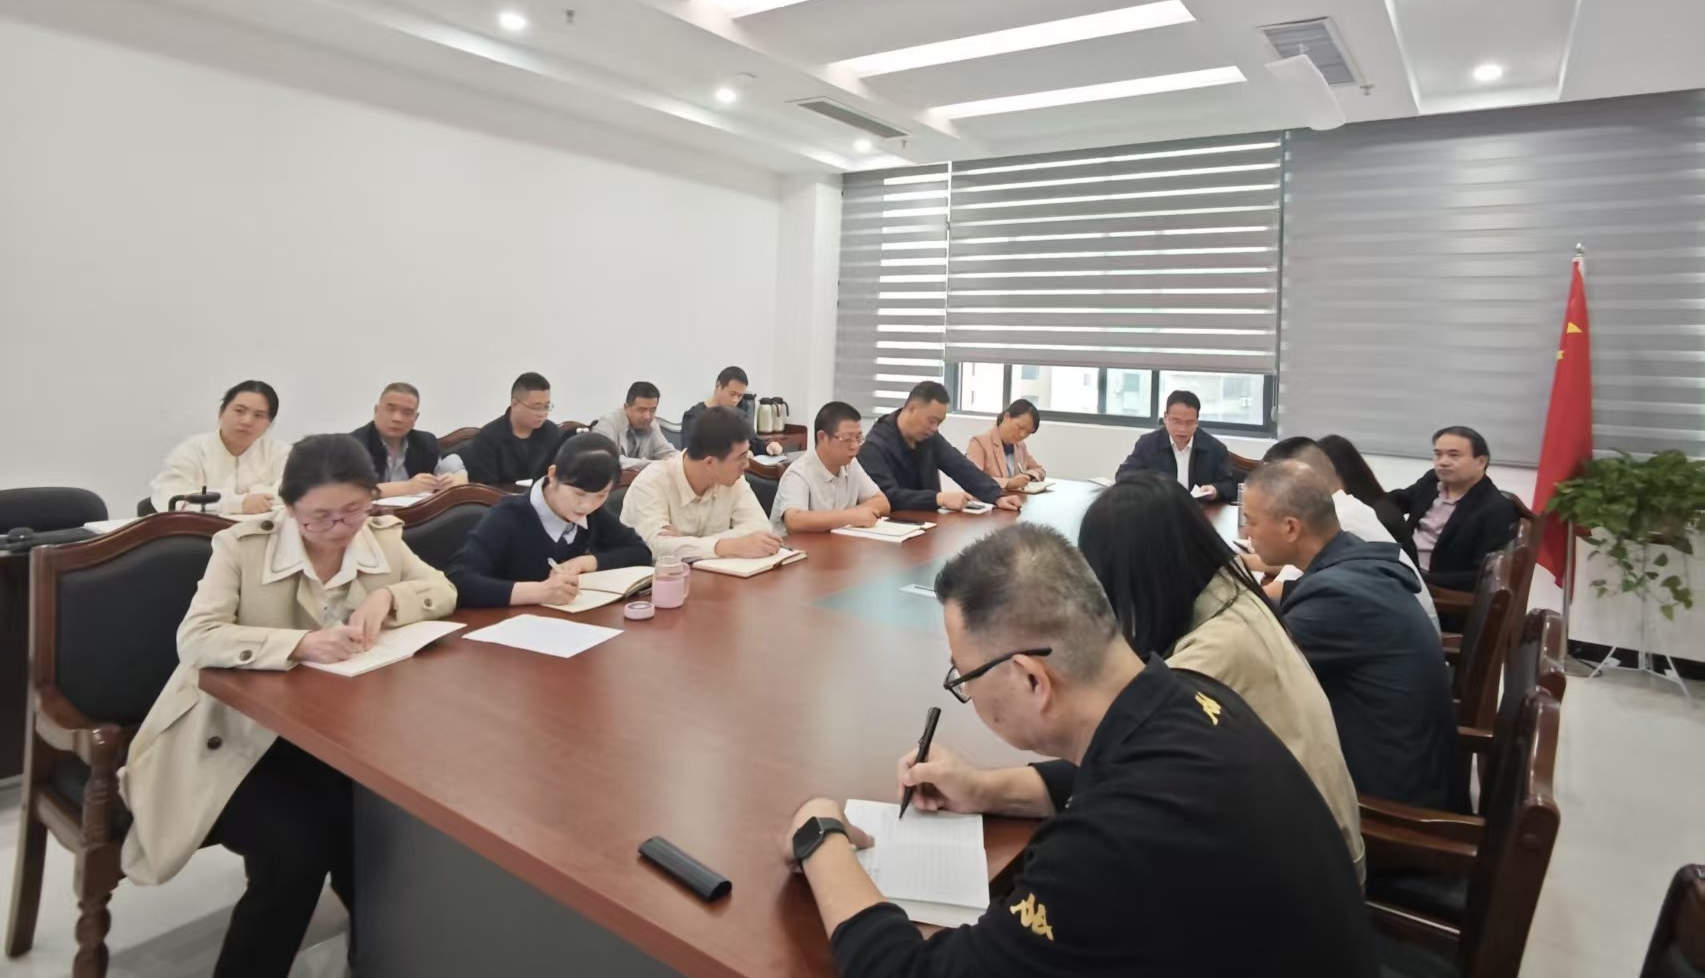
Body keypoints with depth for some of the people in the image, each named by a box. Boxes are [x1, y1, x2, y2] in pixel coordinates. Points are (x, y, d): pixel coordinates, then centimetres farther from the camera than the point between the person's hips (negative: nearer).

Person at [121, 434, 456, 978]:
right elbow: (195, 640, -22)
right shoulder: (243, 546, -12)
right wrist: (300, 644, -36)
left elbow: (445, 592, 2)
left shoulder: (383, 536, 0)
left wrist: (387, 596, -19)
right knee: (296, 850, -25)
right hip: (237, 739, -3)